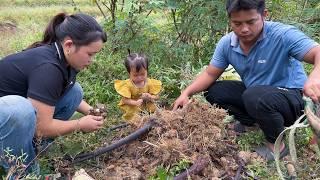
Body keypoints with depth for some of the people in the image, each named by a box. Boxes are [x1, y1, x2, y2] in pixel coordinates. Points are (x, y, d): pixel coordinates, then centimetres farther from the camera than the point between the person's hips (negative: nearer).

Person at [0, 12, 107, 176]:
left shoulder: (62, 58, -7)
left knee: (74, 91, -3)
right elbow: (41, 127, -31)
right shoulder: (48, 67, -33)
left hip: (16, 103, 8)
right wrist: (80, 125, -17)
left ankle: (33, 145, 4)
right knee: (21, 110, -40)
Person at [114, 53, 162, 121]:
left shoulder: (150, 83, -10)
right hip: (131, 106, -3)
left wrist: (150, 97, -29)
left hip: (146, 105, 3)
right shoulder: (127, 85, -17)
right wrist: (135, 102, -36)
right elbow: (125, 100, -18)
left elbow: (156, 96, -5)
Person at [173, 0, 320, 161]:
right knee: (212, 91, -5)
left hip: (290, 96, -6)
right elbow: (210, 74, -1)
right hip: (253, 92, 6)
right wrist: (186, 93, -15)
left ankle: (277, 145, -8)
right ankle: (251, 121, 12)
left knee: (255, 97, -36)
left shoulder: (283, 35, -26)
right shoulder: (226, 44, -8)